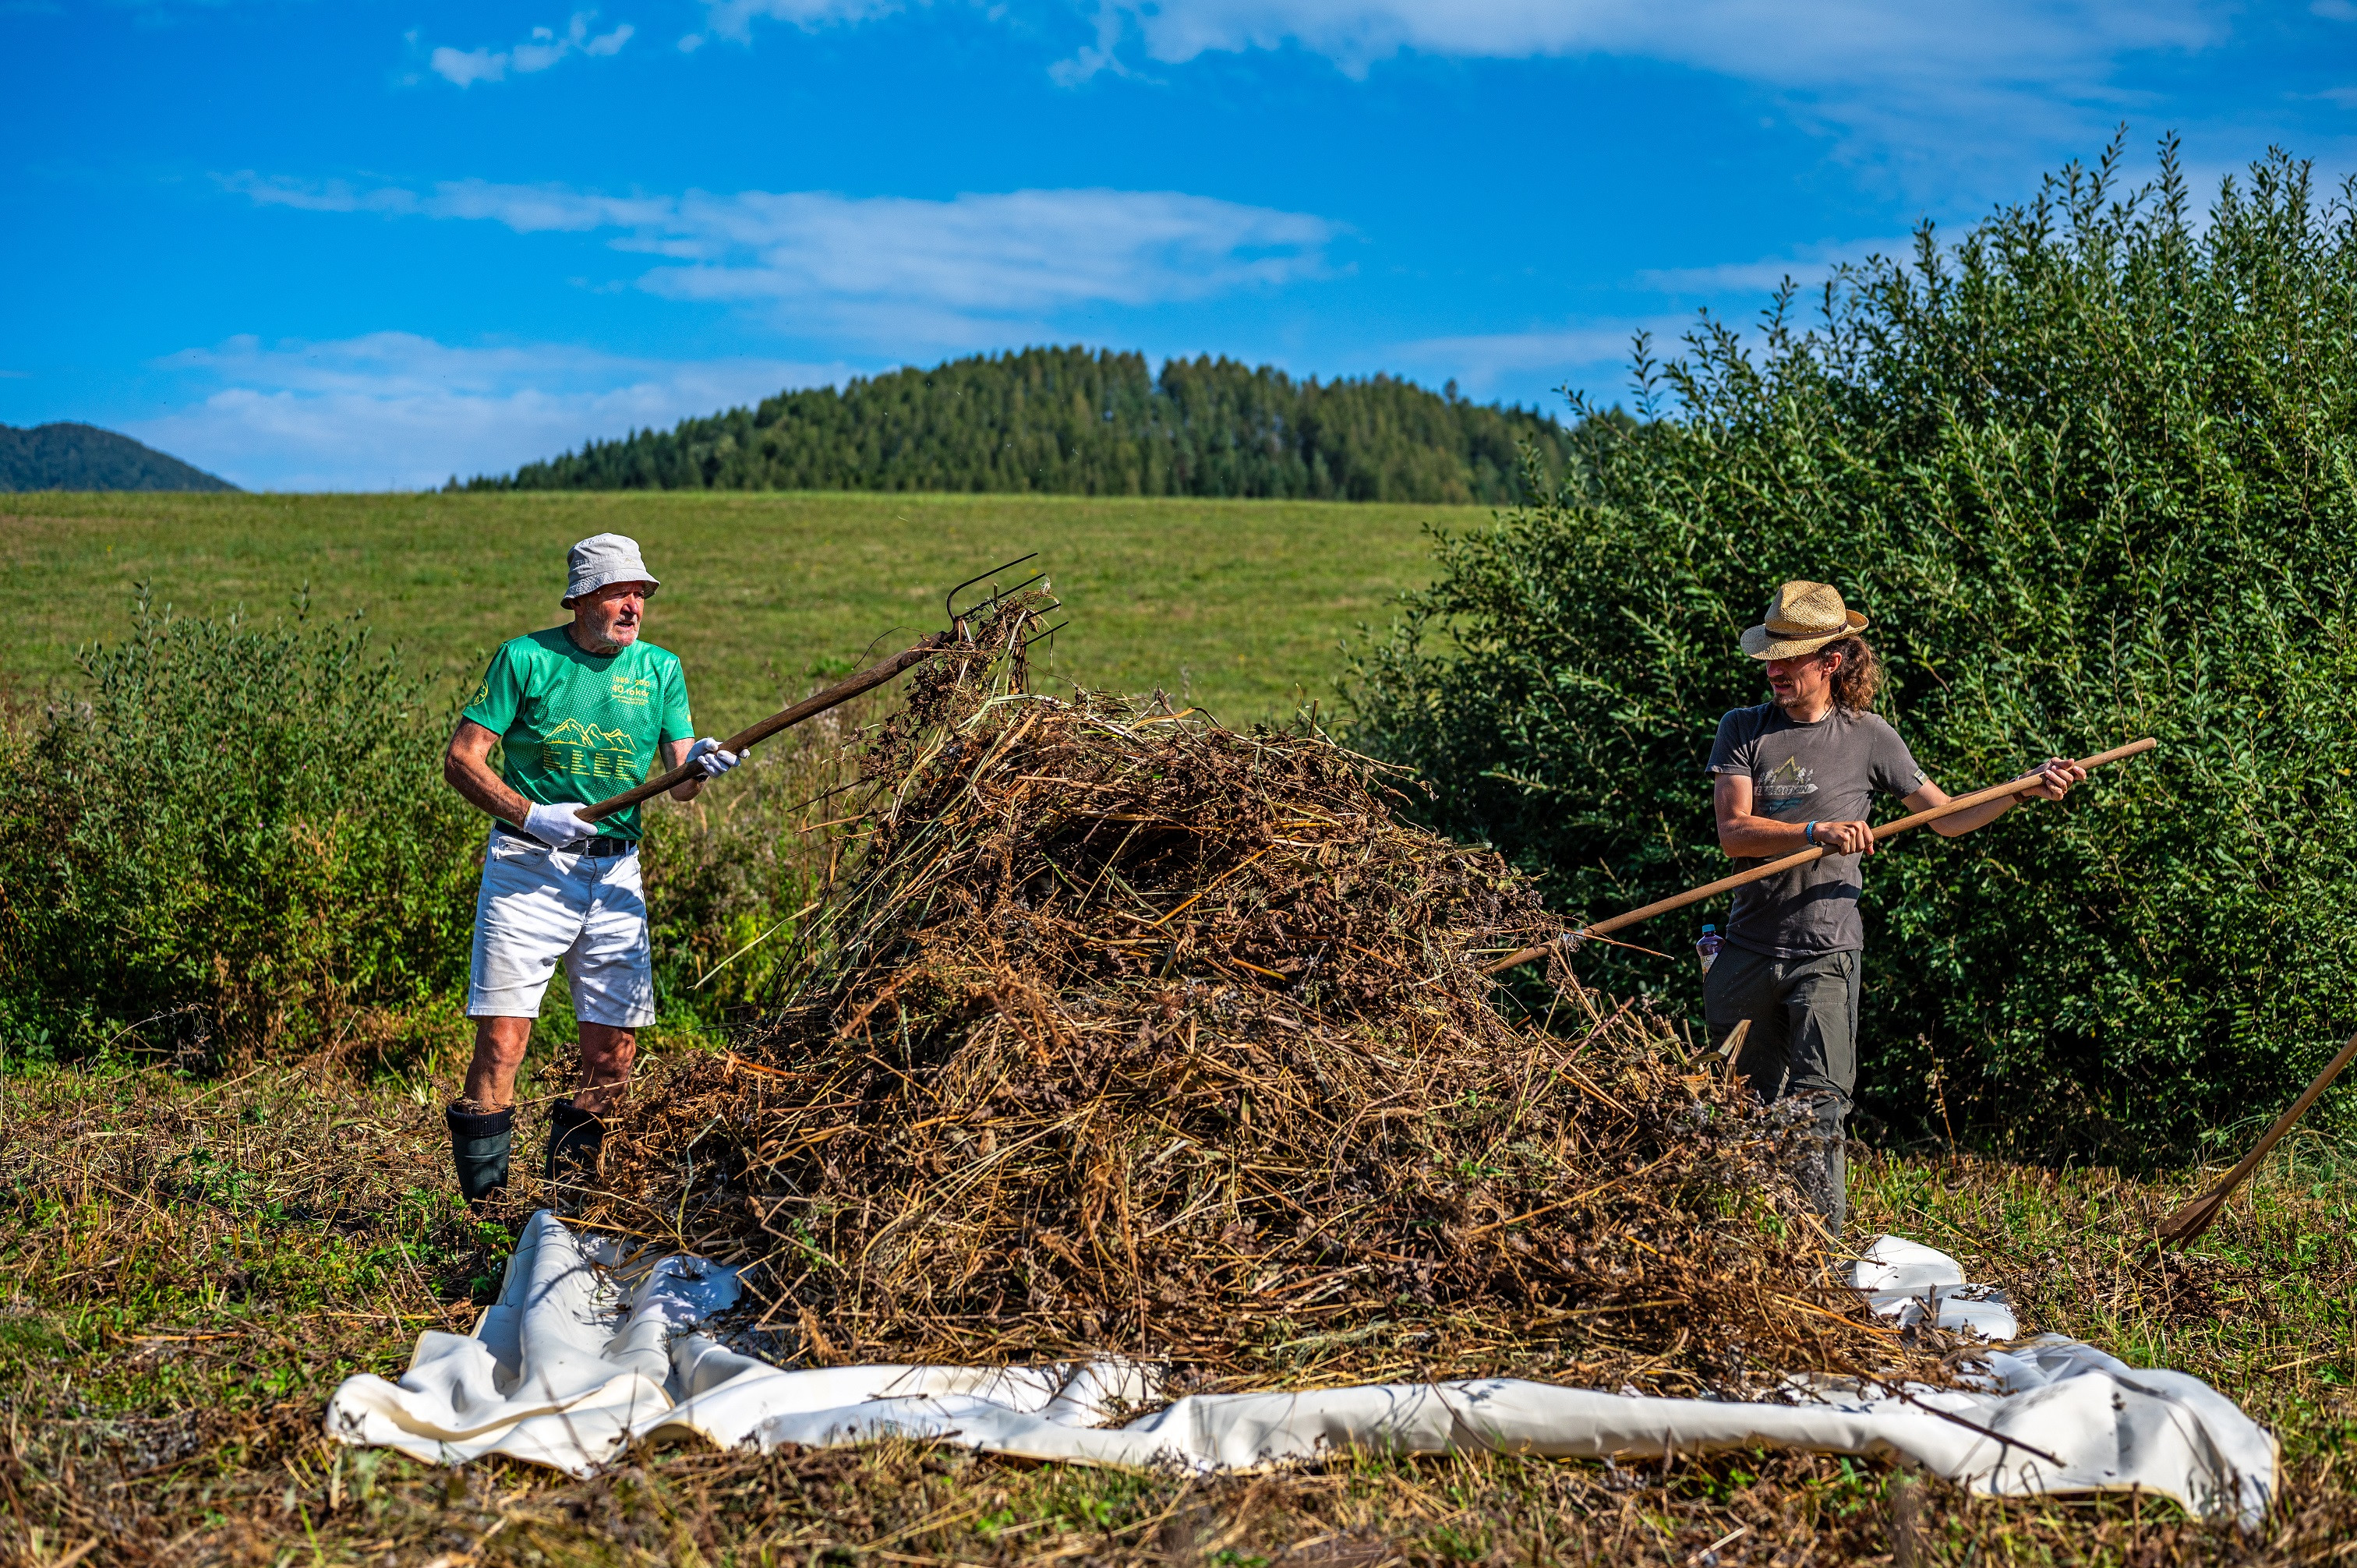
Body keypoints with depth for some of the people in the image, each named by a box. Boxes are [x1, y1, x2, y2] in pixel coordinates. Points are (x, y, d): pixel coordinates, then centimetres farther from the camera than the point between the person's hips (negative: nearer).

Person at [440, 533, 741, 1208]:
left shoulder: (660, 669, 8)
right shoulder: (525, 658, -3)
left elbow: (678, 785, 5)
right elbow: (461, 759, -4)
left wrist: (698, 764, -19)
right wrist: (530, 815, -17)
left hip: (615, 874, 4)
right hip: (527, 869, -4)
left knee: (613, 1052, 3)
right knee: (502, 1039, -10)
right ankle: (485, 1211, -2)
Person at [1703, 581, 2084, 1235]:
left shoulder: (1868, 736, 3)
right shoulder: (1743, 730, 3)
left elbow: (1946, 817, 12)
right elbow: (1734, 832, -10)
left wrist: (2026, 790, 0)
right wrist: (1817, 831, -25)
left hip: (1825, 953, -2)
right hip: (1747, 951, 2)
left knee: (1819, 1108, -12)